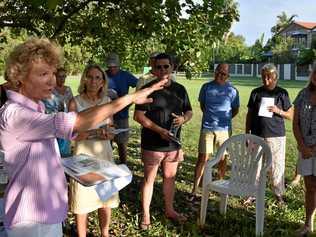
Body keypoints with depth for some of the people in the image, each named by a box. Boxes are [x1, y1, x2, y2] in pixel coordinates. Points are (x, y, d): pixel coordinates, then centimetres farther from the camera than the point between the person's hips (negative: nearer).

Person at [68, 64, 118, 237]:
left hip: (104, 153, 4)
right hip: (84, 154, -4)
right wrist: (95, 132, -23)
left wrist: (107, 133, -9)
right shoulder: (75, 102, -8)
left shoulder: (107, 101, 4)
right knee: (82, 198, 1)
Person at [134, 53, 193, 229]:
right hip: (152, 144, -4)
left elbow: (189, 111, 15)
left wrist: (184, 118, -10)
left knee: (170, 177, 16)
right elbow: (138, 116, -12)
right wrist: (159, 130, -20)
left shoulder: (180, 89, 7)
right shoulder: (148, 89, -8)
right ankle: (146, 214, 21)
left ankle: (169, 210, 33)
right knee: (149, 179, 6)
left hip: (173, 142, 4)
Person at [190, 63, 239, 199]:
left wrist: (224, 119, 10)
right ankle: (195, 189, 1)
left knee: (222, 158, 10)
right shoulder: (206, 87, 3)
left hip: (224, 129, 0)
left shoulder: (232, 90, 0)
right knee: (203, 158, -4)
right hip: (207, 128, 0)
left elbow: (235, 110, 10)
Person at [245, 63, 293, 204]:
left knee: (277, 166, 4)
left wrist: (279, 111, -15)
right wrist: (247, 134, 6)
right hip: (257, 135, 2)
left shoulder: (282, 93, 2)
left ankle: (279, 195, 19)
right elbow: (249, 115, 10)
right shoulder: (256, 93, 6)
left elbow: (291, 115, 5)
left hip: (276, 136, -1)